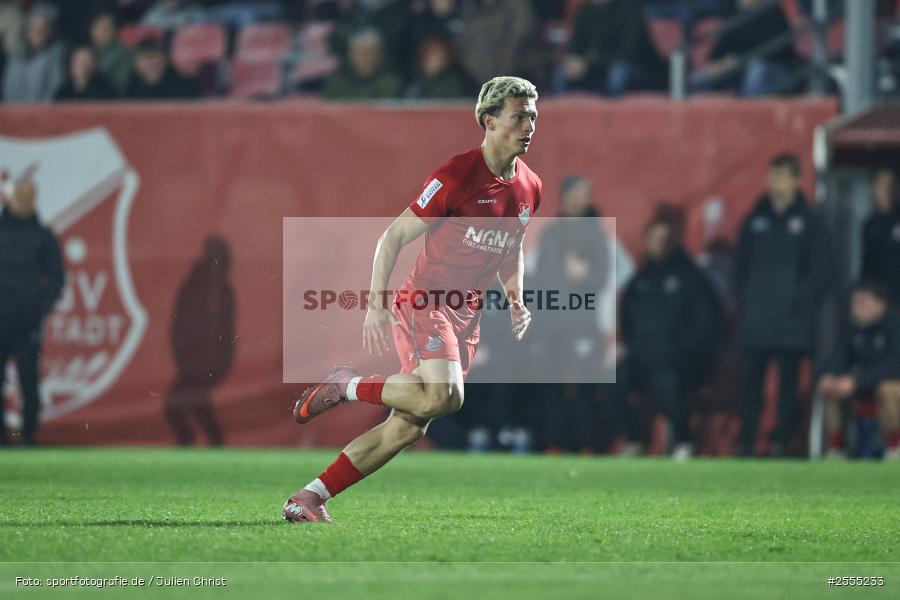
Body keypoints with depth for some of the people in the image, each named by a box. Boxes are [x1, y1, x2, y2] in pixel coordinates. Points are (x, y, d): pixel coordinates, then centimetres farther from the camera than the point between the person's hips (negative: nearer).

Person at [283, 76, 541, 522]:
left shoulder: (530, 188, 8)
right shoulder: (456, 176, -15)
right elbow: (393, 237, -11)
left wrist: (515, 302, 9)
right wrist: (376, 306, -18)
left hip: (468, 317, 7)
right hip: (424, 302, -7)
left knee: (407, 427, 1)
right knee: (444, 395, -31)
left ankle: (307, 501, 7)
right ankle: (347, 386, -7)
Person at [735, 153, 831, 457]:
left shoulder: (809, 221, 3)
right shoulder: (754, 220, 12)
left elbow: (821, 271, 0)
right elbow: (740, 265, 15)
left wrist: (799, 301, -10)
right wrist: (744, 300, 2)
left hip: (793, 323, -2)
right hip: (756, 322, 2)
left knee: (788, 382, 1)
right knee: (750, 381, -1)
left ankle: (782, 441, 5)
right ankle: (746, 441, 3)